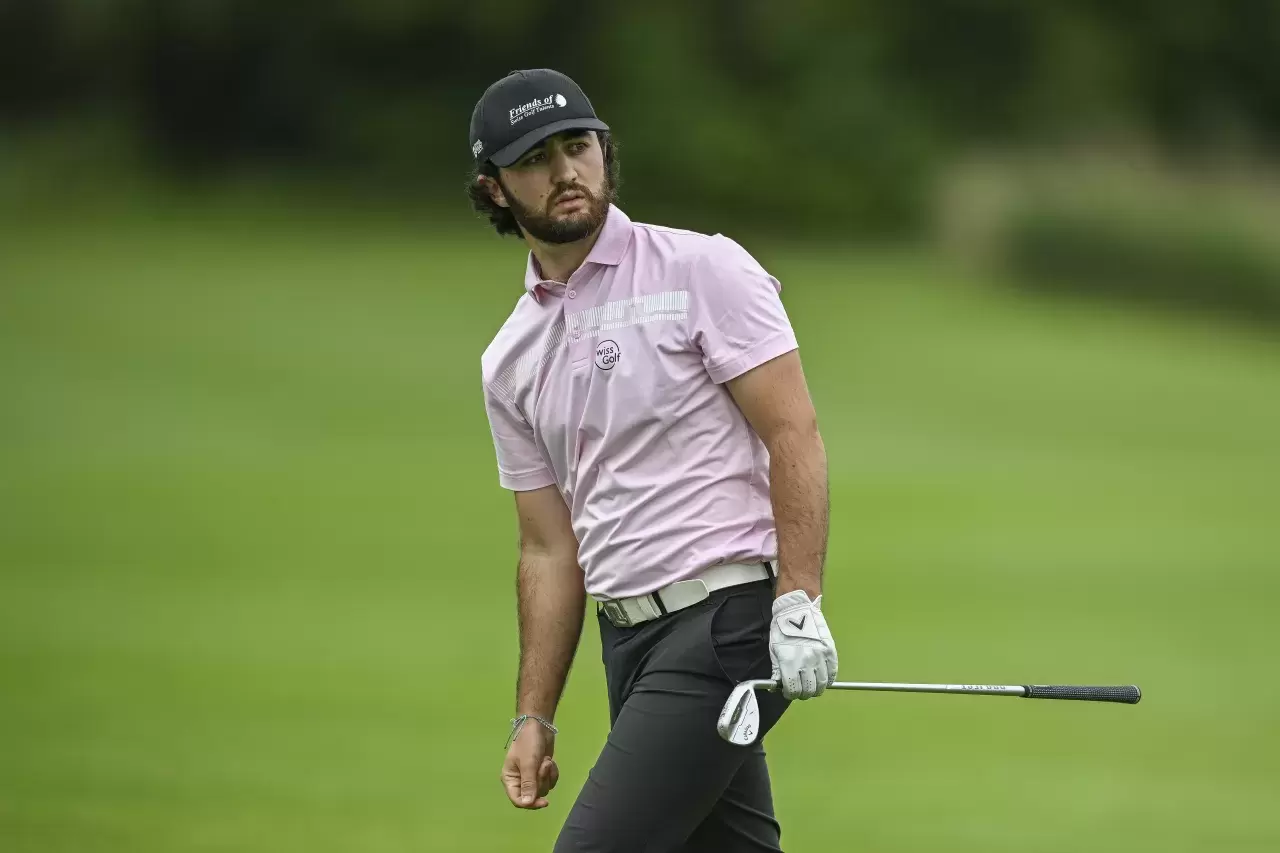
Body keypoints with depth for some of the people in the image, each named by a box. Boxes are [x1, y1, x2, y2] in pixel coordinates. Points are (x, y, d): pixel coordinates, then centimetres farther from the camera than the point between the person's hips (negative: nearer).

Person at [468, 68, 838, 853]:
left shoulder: (701, 271, -5)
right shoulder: (511, 360, 14)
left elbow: (794, 433, -11)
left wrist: (799, 603, -20)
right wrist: (534, 718, 14)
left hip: (726, 619, -7)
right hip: (631, 638, 7)